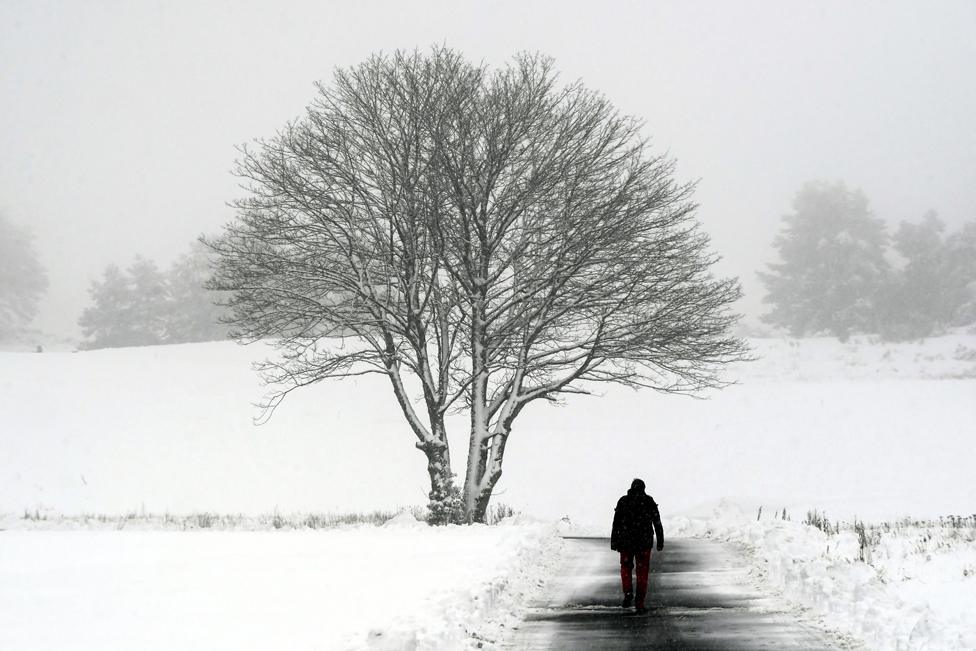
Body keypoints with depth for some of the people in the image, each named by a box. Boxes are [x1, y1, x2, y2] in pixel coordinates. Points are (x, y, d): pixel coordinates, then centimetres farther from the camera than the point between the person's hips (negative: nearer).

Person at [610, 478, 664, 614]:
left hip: (626, 542, 0)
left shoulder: (623, 501, 1)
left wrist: (613, 542, 2)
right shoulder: (649, 501, 1)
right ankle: (640, 604, 4)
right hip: (644, 542, 0)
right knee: (642, 573, 8)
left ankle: (628, 592, -3)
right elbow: (657, 523, 1)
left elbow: (616, 523, -2)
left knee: (626, 567, 20)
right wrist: (660, 541, 7)